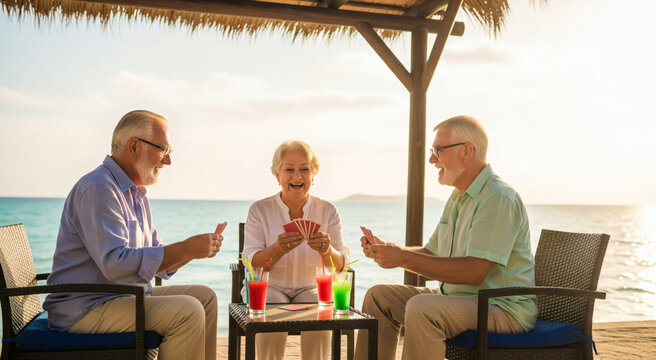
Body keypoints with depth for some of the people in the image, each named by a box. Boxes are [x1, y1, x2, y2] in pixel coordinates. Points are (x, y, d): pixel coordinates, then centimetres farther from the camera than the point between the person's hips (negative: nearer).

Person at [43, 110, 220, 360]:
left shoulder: (136, 194, 16)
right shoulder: (98, 189, -17)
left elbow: (156, 261, 15)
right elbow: (115, 263, -28)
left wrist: (196, 248, -3)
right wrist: (185, 249, -26)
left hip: (127, 297, 10)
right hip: (84, 309, -10)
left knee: (204, 297, 9)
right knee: (187, 311, -24)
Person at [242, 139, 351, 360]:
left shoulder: (328, 211, 3)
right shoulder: (259, 210, -1)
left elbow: (342, 265, -3)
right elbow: (251, 263, -8)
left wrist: (327, 251, -27)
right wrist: (278, 249, -29)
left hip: (312, 288, 1)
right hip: (269, 287, -1)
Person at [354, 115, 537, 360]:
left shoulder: (499, 199, -18)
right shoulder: (458, 198, 14)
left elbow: (474, 272, -27)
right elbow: (432, 256, 15)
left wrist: (403, 258, -25)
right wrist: (388, 250, -3)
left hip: (504, 308, -10)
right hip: (459, 298, 10)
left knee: (421, 308, -33)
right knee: (378, 297, 6)